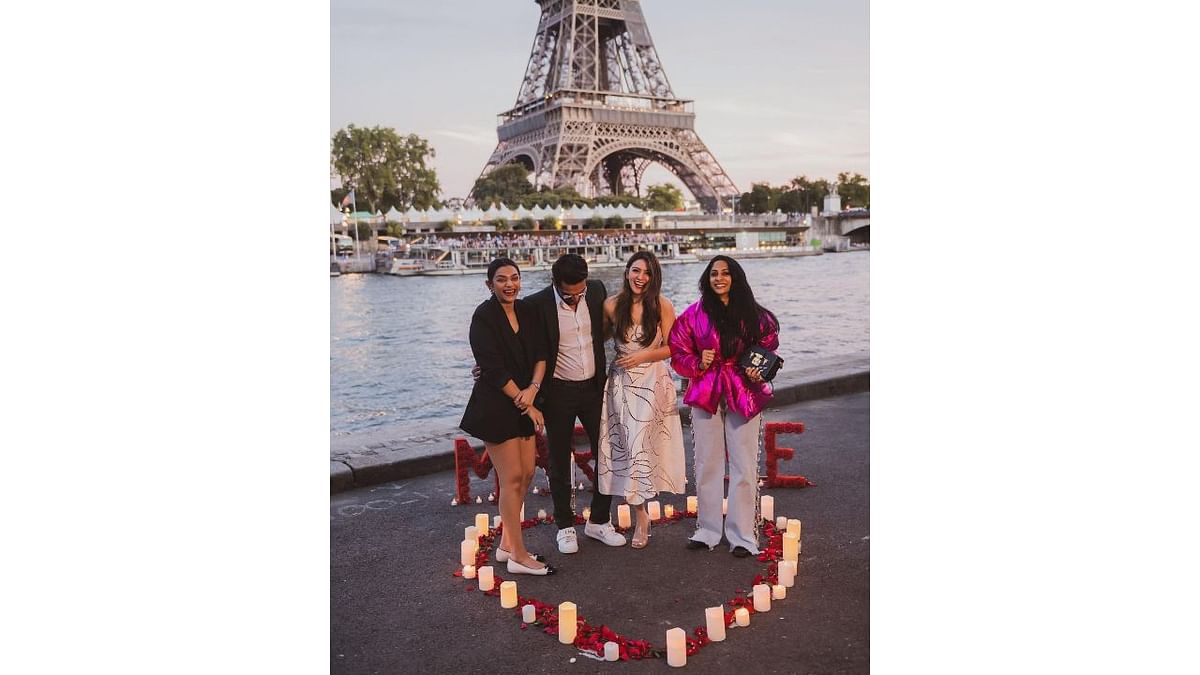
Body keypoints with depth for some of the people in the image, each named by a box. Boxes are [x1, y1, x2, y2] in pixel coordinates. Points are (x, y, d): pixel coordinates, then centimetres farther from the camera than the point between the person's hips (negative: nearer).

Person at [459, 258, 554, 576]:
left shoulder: (527, 311, 6)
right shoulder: (484, 316, -13)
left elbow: (540, 353, 3)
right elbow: (494, 369, -16)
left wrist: (533, 388, -15)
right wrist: (526, 404, -13)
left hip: (524, 403, 7)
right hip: (496, 405, -7)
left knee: (526, 474, 10)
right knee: (512, 478, -4)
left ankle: (507, 544, 24)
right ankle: (518, 556, 5)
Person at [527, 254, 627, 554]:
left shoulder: (597, 290, -3)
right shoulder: (537, 304, -16)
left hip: (593, 388, 4)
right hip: (558, 394, -4)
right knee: (560, 462, 8)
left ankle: (599, 521, 25)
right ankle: (565, 526, 24)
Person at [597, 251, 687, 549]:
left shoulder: (663, 306, -5)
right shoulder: (612, 305, 0)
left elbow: (672, 348, -2)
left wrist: (642, 356, -12)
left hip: (653, 383, -2)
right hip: (621, 384, 2)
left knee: (643, 445, -2)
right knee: (627, 446, 1)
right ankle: (641, 516, 12)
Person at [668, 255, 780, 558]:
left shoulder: (754, 315, 1)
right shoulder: (694, 314, 1)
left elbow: (768, 349, 8)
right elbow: (678, 352, 4)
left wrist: (758, 371, -10)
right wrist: (698, 363, -14)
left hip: (744, 394, -1)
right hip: (705, 396, 1)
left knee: (744, 466, 1)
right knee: (707, 464, 9)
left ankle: (743, 535, 10)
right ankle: (707, 530, 22)